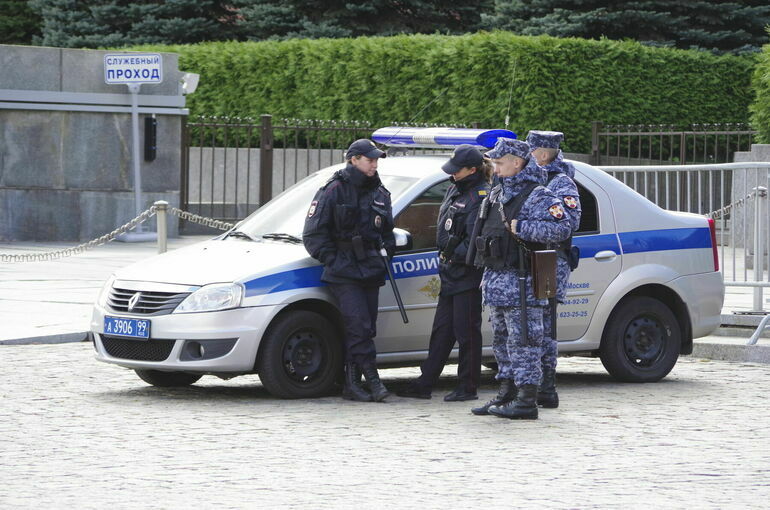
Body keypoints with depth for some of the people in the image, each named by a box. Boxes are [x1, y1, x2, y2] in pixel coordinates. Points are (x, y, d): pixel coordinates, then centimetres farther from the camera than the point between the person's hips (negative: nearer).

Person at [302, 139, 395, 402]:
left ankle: (352, 383, 6)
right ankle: (372, 380, -16)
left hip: (371, 271, 6)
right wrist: (333, 260, -10)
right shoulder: (334, 191, -4)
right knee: (358, 325, -16)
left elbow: (387, 232, 27)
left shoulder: (380, 193, 15)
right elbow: (313, 233, -4)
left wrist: (387, 254, 9)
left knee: (365, 328, 3)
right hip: (344, 272, -6)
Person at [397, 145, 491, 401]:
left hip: (468, 276, -9)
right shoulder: (455, 190, 14)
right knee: (441, 330, 12)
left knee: (466, 332, -1)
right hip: (450, 274, 9)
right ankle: (425, 383, 15)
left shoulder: (481, 197, -15)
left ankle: (467, 388, 7)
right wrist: (445, 255, 12)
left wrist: (455, 255, -14)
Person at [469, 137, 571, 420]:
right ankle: (507, 394, 23)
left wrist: (521, 228, -22)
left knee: (523, 340, -8)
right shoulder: (498, 193, 16)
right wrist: (488, 276, 24)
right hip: (496, 279, 9)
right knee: (502, 340, 14)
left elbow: (562, 228, -22)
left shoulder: (537, 196, -11)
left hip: (521, 282, -9)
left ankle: (527, 400, -6)